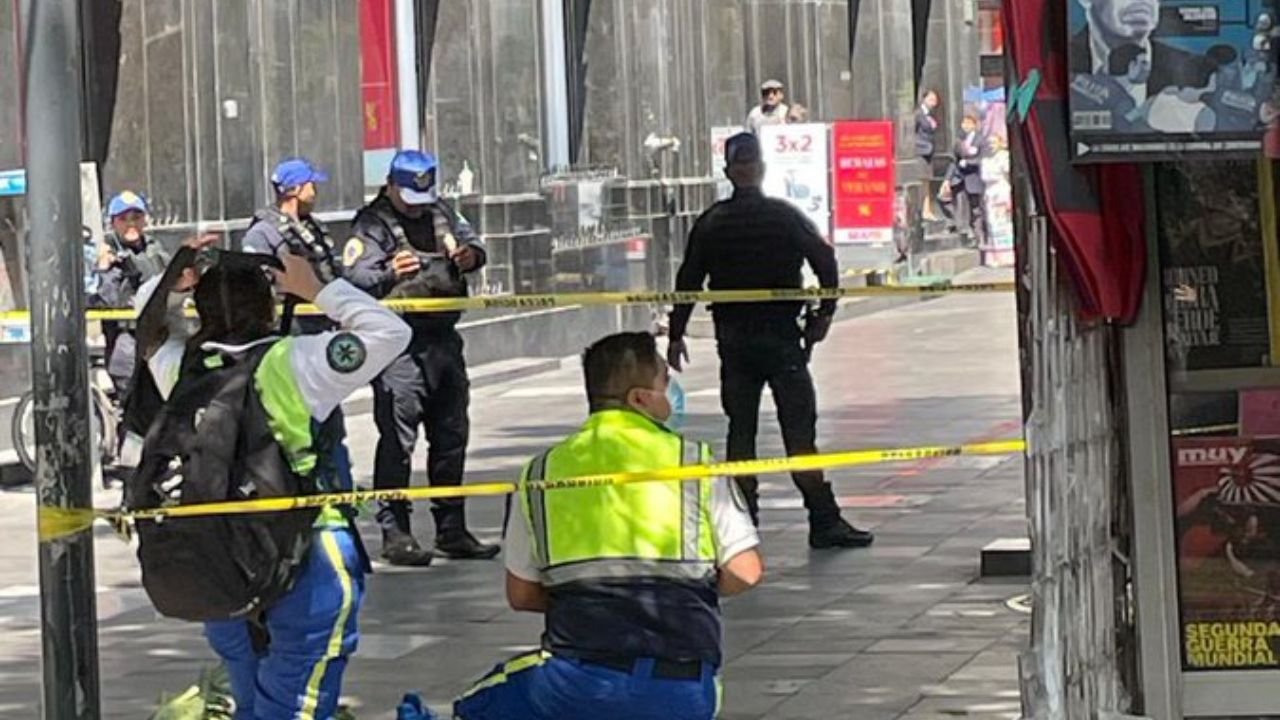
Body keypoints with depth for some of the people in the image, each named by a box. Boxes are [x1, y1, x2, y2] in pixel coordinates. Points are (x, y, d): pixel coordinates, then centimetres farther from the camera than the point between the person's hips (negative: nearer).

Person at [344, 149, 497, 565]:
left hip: (444, 340, 8)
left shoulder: (441, 213, 14)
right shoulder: (372, 224, -8)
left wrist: (470, 255, -3)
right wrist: (389, 275, -40)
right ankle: (395, 533, -5)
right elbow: (355, 278, -19)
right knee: (397, 441, -9)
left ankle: (451, 530, 23)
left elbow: (471, 240, 22)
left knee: (451, 437, 13)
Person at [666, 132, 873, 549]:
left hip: (733, 341, 2)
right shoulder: (784, 216, -3)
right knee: (799, 429, -4)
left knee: (740, 430, 9)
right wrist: (823, 313, 1)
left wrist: (676, 335, 11)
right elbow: (825, 260, -10)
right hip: (782, 338, -2)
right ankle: (824, 522, -7)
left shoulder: (710, 224, 4)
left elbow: (689, 281, 4)